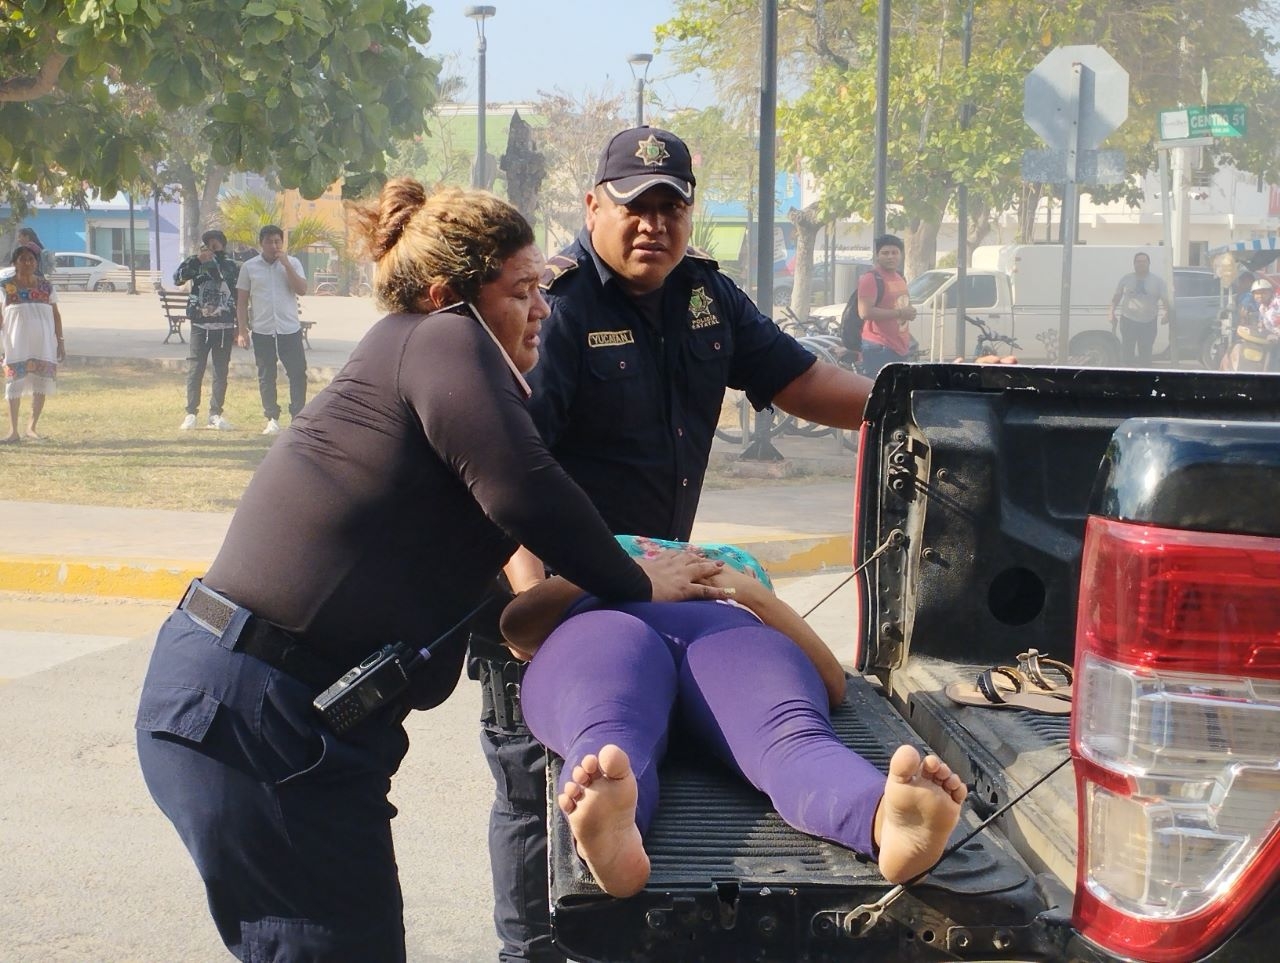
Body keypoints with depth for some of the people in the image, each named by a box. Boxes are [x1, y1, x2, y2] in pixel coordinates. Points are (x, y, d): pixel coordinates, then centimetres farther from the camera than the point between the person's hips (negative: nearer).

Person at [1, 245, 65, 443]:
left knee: (41, 383, 3)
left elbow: (56, 315, 9)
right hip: (17, 344, -2)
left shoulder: (46, 287, 6)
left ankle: (32, 426, 16)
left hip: (43, 343, 2)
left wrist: (60, 341, 4)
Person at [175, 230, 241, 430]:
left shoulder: (232, 267, 6)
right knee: (194, 370, -1)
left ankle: (215, 414, 13)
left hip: (224, 328, 2)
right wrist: (196, 259, -22)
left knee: (221, 372, 5)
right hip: (200, 326, -2)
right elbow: (177, 278, -14)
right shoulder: (196, 264, 2)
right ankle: (191, 414, 6)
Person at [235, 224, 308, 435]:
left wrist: (286, 265, -14)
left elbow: (302, 290, -10)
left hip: (290, 329, 0)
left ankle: (298, 417, 5)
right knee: (266, 377, 5)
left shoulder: (292, 263, 3)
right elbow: (242, 301, 4)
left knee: (298, 373, -3)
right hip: (262, 331, 0)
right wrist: (242, 330, -2)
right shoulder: (249, 267, 3)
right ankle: (272, 419, 14)